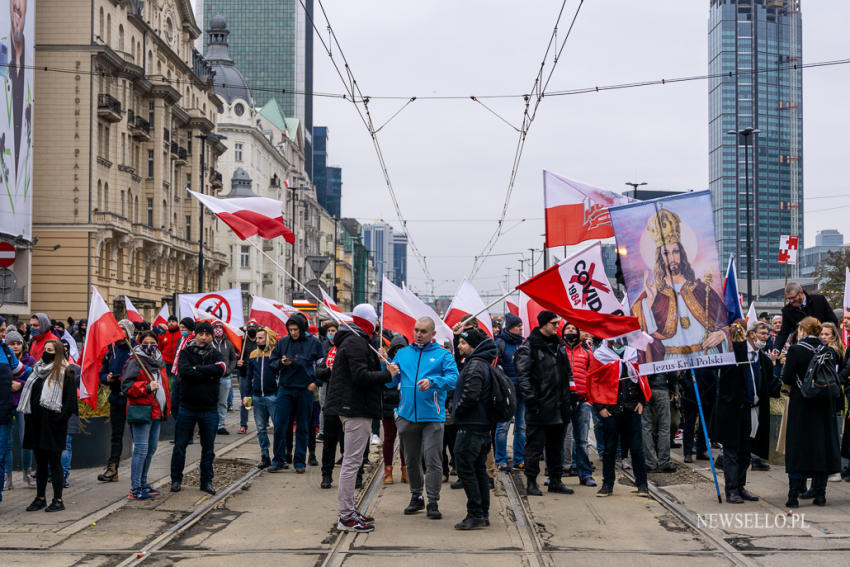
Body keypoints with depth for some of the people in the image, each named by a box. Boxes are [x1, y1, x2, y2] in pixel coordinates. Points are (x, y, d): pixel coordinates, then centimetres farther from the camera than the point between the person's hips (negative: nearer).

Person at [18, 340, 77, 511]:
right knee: (40, 462, 11)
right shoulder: (38, 370, 17)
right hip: (36, 422, 7)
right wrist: (27, 415, 12)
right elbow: (29, 393, 22)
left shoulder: (65, 371, -5)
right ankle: (40, 498, 18)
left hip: (52, 423, -7)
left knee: (54, 462, -4)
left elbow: (71, 397, -11)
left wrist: (62, 417, -19)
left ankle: (58, 500, 0)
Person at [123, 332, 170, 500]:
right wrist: (147, 387, -22)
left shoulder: (160, 362, 17)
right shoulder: (135, 362, -7)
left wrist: (166, 406, 22)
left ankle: (143, 483, 26)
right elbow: (127, 386, -14)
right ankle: (135, 489, -8)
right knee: (141, 449, -10)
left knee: (151, 448, 14)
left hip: (156, 411, 9)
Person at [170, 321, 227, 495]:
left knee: (208, 448, 9)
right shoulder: (185, 353, 0)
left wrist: (197, 369, -15)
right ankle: (176, 479, 17)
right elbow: (183, 370, -19)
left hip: (209, 409, 2)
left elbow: (220, 369, -16)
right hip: (187, 407, -1)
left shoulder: (215, 355, 6)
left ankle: (206, 481, 20)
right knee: (180, 446, 4)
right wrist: (208, 375, -16)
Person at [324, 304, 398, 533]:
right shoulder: (356, 343, -14)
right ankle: (346, 517, -6)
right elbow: (361, 377, -23)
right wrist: (388, 374, -14)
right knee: (352, 461, -8)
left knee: (351, 461, 15)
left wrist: (383, 376, 13)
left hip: (352, 408, 11)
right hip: (357, 409, -11)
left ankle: (347, 511, 22)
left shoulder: (353, 340, 19)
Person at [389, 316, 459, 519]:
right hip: (407, 415, 4)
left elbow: (453, 379, -11)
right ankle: (416, 497, 27)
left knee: (433, 460, -6)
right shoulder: (402, 354, 13)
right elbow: (391, 382, 9)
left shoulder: (443, 355, 3)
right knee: (411, 460, 13)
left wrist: (432, 382, -26)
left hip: (432, 416, -4)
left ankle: (433, 502, 1)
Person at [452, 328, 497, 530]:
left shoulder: (475, 365, -16)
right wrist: (458, 410, 17)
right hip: (483, 425, 10)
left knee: (465, 469, -7)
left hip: (470, 426, -10)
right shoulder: (484, 363, 16)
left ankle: (475, 515, -6)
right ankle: (483, 514, 18)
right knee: (479, 470, 14)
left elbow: (471, 395, -26)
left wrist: (457, 410, -11)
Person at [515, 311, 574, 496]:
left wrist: (567, 400, 15)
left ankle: (555, 481, 21)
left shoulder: (558, 345, 14)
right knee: (535, 445, -1)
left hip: (558, 407, 7)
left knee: (556, 445, 13)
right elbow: (522, 376, -14)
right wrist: (531, 401, -19)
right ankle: (531, 482, 6)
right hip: (540, 407, -7)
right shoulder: (529, 347, -9)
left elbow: (567, 373, 21)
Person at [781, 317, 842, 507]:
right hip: (824, 405, 3)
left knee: (797, 448, 2)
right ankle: (820, 494, 12)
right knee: (821, 445, 10)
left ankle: (794, 496, 0)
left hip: (801, 405, -3)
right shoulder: (828, 351, 2)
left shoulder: (796, 350, -11)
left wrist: (787, 365, 5)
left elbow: (787, 379, -13)